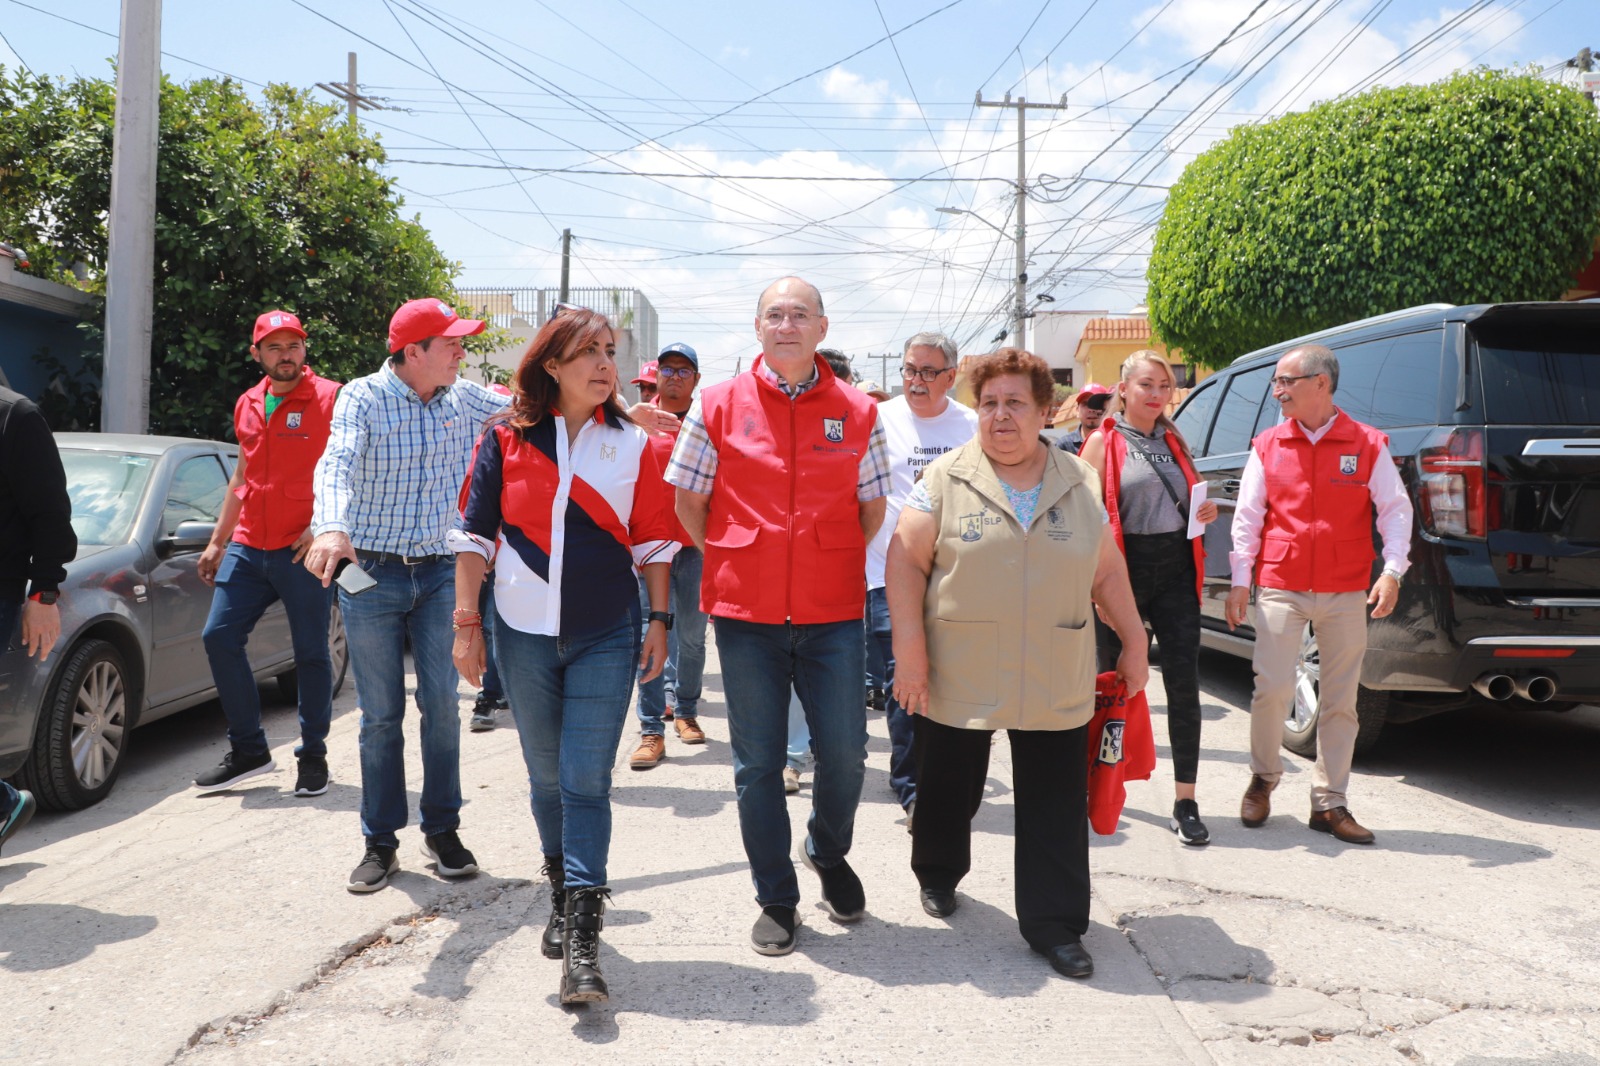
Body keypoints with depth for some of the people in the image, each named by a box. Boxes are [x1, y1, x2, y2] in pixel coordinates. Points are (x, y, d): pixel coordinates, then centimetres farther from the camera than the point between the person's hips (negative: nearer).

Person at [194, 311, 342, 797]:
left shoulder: (331, 398, -6)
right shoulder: (248, 404, 14)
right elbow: (242, 475, 22)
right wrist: (217, 542, 20)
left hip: (303, 550, -6)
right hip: (248, 548, 6)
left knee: (311, 653, 1)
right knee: (219, 637, 2)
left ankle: (313, 756, 15)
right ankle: (247, 749, 15)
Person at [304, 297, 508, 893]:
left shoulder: (465, 399, 3)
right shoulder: (362, 397, -9)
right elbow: (337, 465, -24)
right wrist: (331, 527, -45)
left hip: (440, 575, 3)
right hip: (370, 575, -2)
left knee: (442, 706, 3)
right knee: (381, 715, 5)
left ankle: (442, 830, 19)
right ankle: (380, 843, 17)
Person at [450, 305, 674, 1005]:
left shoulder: (632, 443, 3)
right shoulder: (507, 439, 1)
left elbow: (653, 540, 6)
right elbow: (475, 534, 2)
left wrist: (659, 619, 2)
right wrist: (467, 624, -1)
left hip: (607, 637, -1)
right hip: (524, 633, 1)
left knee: (587, 780, -5)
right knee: (546, 776, 13)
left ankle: (582, 938, -2)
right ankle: (562, 893, 35)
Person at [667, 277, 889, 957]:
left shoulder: (857, 412, 3)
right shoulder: (718, 406, 0)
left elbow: (872, 506, 12)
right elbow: (687, 502, 6)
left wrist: (833, 564, 7)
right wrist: (735, 565, 5)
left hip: (833, 616, 1)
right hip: (746, 617, 0)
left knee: (845, 753, 5)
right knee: (757, 764, 8)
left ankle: (829, 854, 37)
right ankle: (775, 899, 26)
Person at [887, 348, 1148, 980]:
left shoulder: (1079, 483, 8)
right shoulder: (946, 478, -1)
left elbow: (1107, 572, 13)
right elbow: (906, 559, -5)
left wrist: (1134, 644, 11)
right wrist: (909, 645, -12)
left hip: (1056, 686, 2)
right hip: (958, 680, -1)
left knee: (1057, 809, 3)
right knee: (949, 791, 13)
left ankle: (1056, 926, 16)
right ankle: (938, 874, 40)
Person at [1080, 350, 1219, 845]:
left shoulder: (1173, 441, 15)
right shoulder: (1104, 442, -1)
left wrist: (1205, 511, 3)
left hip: (1175, 568, 4)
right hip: (1124, 569, -4)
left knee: (1184, 682, -1)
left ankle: (1185, 801, 6)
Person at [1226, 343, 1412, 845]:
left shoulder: (1368, 445, 2)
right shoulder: (1267, 446, 5)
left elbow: (1395, 510, 2)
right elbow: (1247, 517, 5)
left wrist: (1392, 571, -11)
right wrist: (1240, 580, -1)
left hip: (1345, 594, 0)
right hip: (1279, 589, 0)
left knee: (1340, 700, 5)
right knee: (1272, 688, -8)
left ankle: (1329, 803, 16)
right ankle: (1263, 778, 17)